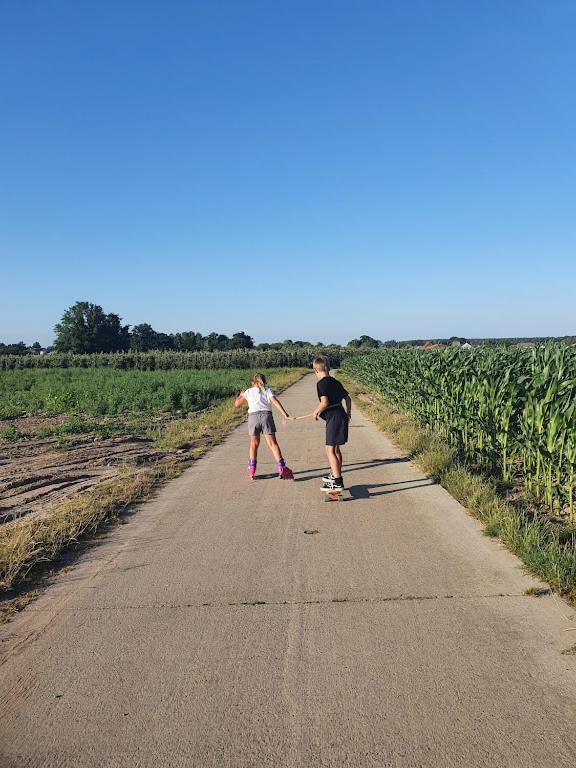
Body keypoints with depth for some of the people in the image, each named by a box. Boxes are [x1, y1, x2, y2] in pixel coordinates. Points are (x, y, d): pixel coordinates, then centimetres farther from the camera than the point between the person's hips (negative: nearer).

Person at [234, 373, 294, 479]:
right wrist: (285, 414, -6)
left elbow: (237, 404, 13)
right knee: (272, 443, -1)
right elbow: (275, 401, 1)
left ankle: (251, 469, 17)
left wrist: (240, 395, 33)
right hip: (266, 415, -1)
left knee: (254, 443, 16)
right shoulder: (267, 390, 16)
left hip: (253, 416, 1)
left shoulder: (248, 391, 18)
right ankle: (281, 468, -9)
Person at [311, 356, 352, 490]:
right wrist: (348, 413, 32)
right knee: (336, 449, 20)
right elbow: (347, 398, 19)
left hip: (333, 419, -9)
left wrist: (316, 412, -6)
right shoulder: (336, 382, 13)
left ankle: (337, 482, -7)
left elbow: (324, 402, -22)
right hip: (341, 416, 9)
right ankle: (336, 475, 32)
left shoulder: (321, 383, -12)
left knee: (330, 450, -5)